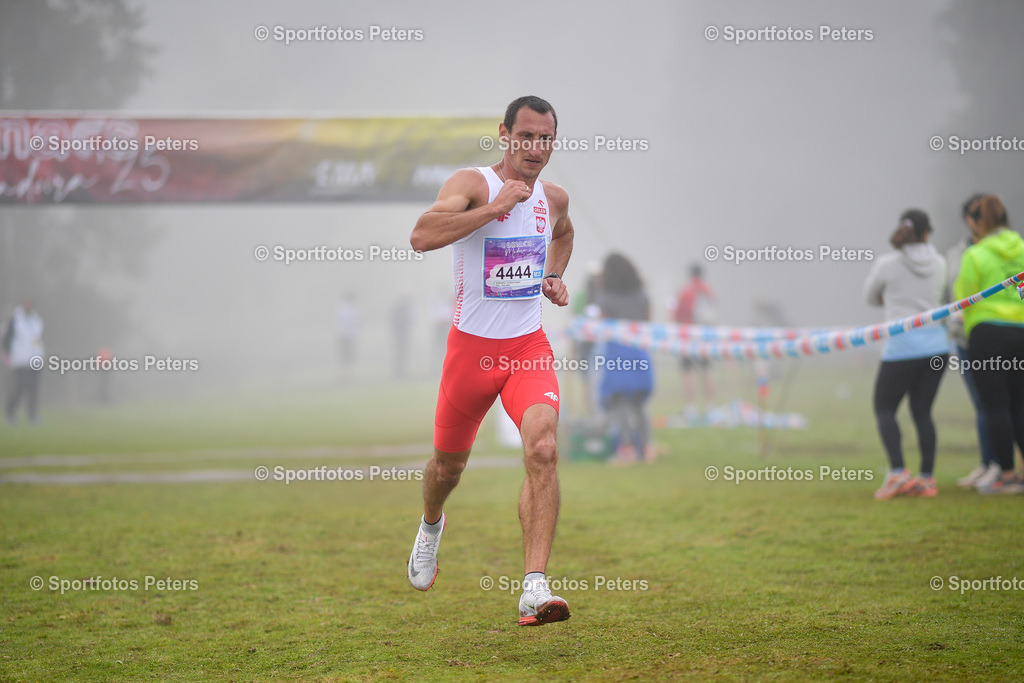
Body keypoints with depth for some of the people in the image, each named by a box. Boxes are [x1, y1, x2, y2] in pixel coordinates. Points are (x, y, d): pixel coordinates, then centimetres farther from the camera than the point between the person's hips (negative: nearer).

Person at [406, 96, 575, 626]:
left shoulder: (554, 198, 6)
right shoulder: (471, 184, -12)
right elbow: (421, 236, -31)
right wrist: (494, 207, -32)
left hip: (529, 345, 2)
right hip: (472, 345, -2)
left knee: (543, 449, -22)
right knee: (449, 462, 16)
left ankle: (534, 590, -26)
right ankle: (431, 525, 53)